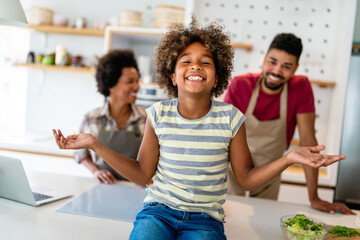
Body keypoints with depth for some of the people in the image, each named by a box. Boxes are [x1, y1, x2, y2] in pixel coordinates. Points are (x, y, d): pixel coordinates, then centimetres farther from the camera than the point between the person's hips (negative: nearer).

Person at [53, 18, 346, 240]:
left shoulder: (231, 118, -6)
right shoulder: (159, 114, -3)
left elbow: (247, 178, 1)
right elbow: (143, 175, 2)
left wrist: (289, 157, -15)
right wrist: (95, 144, -6)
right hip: (158, 210, 1)